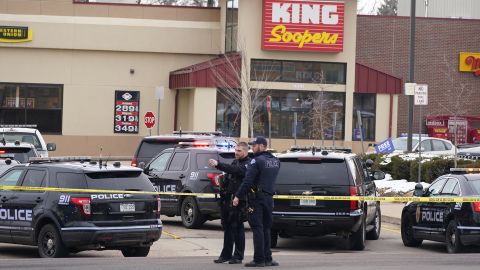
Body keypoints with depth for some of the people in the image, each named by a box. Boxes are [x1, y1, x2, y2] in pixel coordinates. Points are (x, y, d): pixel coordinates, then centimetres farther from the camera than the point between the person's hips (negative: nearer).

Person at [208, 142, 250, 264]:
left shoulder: (247, 164, -9)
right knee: (227, 227, 10)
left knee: (237, 227, -4)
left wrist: (218, 165, -35)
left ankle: (238, 256, 2)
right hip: (228, 198, 8)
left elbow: (235, 170, -27)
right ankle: (226, 254, 16)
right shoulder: (235, 162, 18)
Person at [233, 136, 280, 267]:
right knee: (266, 228, 12)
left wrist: (238, 196, -13)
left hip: (257, 197, -7)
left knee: (257, 228, -4)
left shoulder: (257, 161, -14)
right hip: (269, 197, 7)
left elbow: (248, 180, -17)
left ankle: (259, 259, -5)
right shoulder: (275, 161, 10)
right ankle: (267, 258, 12)